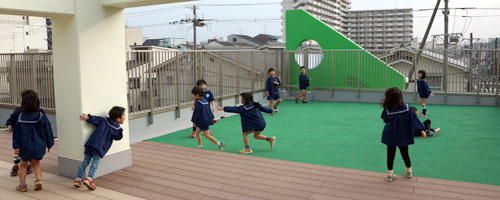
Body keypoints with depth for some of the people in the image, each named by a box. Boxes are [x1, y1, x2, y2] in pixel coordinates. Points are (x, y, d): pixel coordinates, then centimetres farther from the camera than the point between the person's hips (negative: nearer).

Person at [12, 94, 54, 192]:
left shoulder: (20, 117, -8)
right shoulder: (42, 116, -9)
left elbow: (16, 132, -5)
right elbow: (48, 131, -3)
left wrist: (16, 146, 0)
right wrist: (49, 144, 8)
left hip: (25, 146, 0)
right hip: (39, 146, 0)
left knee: (23, 164, 20)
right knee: (36, 163, 22)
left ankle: (22, 185, 21)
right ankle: (38, 180, 2)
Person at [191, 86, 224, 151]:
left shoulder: (198, 103, -18)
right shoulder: (204, 100, 12)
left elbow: (196, 113, -17)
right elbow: (209, 110, 17)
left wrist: (194, 121, -9)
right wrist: (212, 118, 23)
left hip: (203, 121, -10)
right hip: (207, 119, 10)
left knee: (207, 135, -5)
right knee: (197, 132, 17)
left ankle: (219, 144, -7)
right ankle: (200, 146, 22)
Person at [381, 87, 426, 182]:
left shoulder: (387, 109, -15)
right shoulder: (406, 108, -14)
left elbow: (384, 120, 2)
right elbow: (414, 120, -9)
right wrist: (422, 130, -5)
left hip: (390, 137, -1)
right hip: (403, 137, 1)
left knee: (390, 155, 9)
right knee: (405, 153, 19)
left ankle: (389, 174, 15)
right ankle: (409, 171, 36)